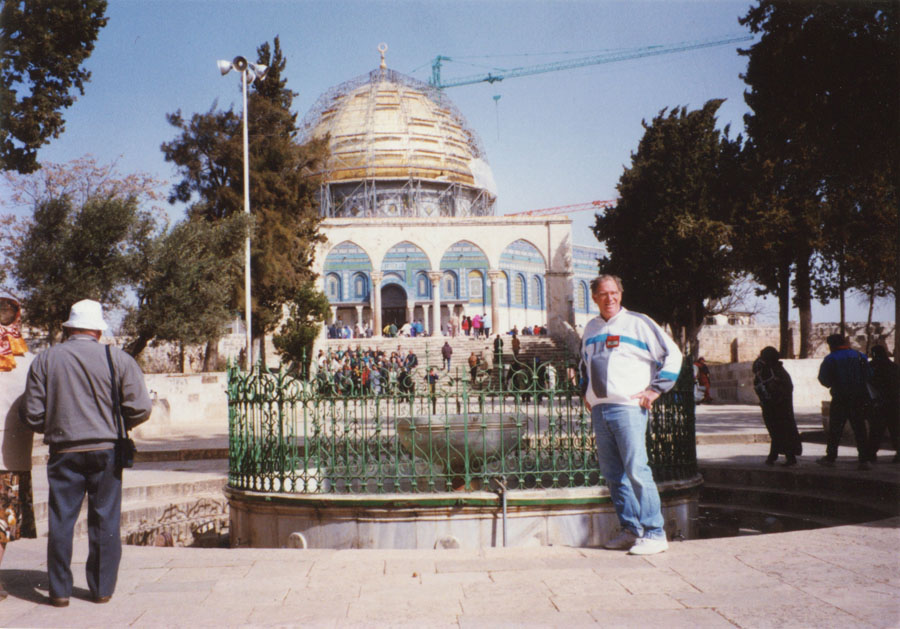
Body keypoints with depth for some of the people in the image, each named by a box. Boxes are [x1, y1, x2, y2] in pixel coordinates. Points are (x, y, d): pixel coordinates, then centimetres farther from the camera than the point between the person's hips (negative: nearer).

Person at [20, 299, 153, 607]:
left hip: (64, 452, 0)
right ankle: (102, 587, 13)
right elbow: (140, 408, -5)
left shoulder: (45, 360, 2)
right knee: (105, 521, 8)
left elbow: (32, 415, 0)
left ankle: (60, 590, 12)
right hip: (106, 450, 0)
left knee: (61, 521, 7)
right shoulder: (118, 359, -2)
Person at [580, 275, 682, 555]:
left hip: (627, 408, -6)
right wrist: (586, 391, 23)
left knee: (636, 470, -11)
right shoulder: (591, 328, 18)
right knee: (612, 473, 7)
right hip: (599, 410, 6)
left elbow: (672, 354, -1)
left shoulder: (637, 323, 0)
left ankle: (654, 534, -7)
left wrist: (655, 389, -5)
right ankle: (631, 530, 15)